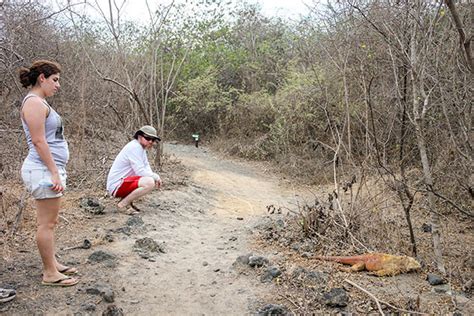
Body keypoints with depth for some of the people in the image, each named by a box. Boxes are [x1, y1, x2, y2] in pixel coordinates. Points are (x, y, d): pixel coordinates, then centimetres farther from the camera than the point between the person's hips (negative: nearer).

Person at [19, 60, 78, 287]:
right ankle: (50, 273, 4)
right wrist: (54, 172, -19)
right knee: (47, 223, -4)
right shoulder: (34, 102, -13)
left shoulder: (39, 102, 19)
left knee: (50, 221, 16)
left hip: (49, 169, 11)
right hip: (44, 170, -10)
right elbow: (38, 141, -19)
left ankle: (52, 263, 26)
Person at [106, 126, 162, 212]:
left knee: (153, 180, 17)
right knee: (150, 183, -29)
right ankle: (123, 204, -12)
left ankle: (126, 200, 9)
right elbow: (140, 171, -22)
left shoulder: (141, 147, 13)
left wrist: (155, 177, -5)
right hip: (116, 186, -10)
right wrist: (156, 176, -7)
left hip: (124, 181, 10)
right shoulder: (134, 147, -17)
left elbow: (146, 168, 15)